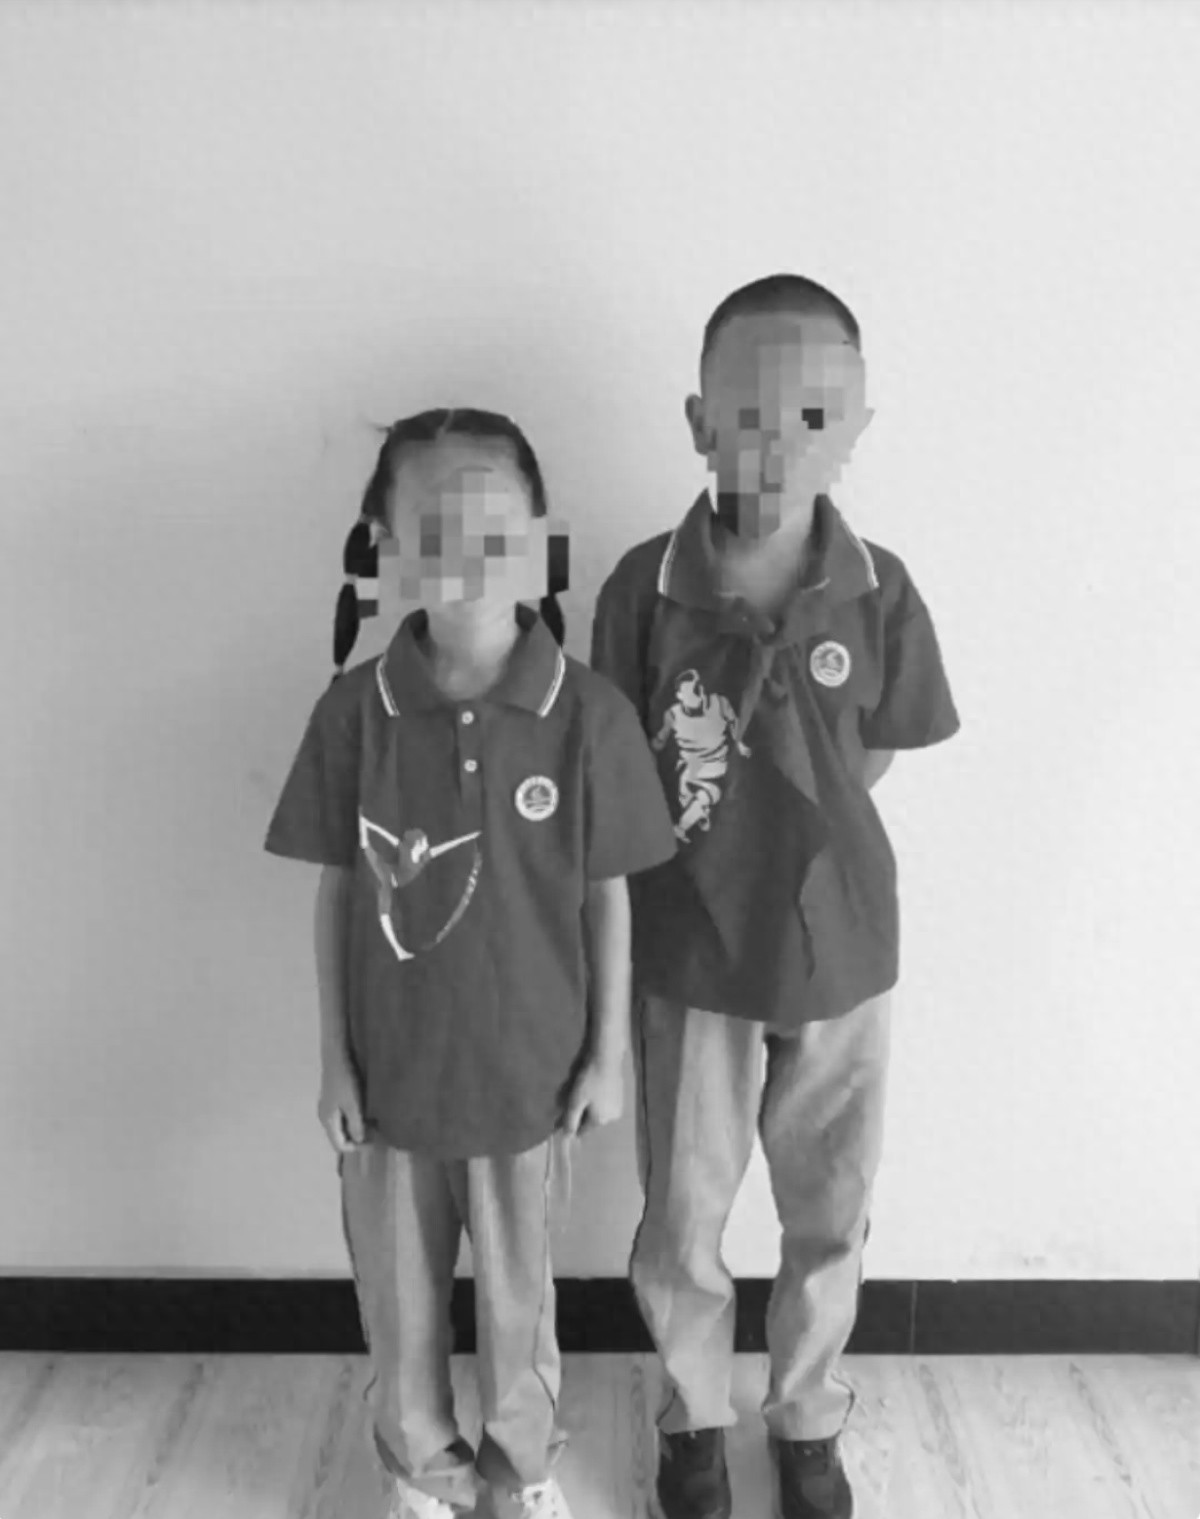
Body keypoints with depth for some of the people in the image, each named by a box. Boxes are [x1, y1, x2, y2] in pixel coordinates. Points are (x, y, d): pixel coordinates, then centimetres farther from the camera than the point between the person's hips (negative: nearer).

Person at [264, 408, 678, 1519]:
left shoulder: (587, 713, -14)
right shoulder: (355, 709, -10)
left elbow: (607, 894, -4)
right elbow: (335, 892, -2)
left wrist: (607, 1053, 0)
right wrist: (334, 1057, 0)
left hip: (526, 1070, -1)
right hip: (389, 1071, 1)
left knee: (517, 1293, 18)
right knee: (398, 1294, 18)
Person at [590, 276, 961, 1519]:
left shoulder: (879, 595, -10)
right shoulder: (643, 587, -14)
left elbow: (867, 764, 3)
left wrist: (783, 840, -2)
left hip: (839, 958, 1)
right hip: (688, 963, -1)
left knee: (829, 1221, 18)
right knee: (680, 1224, 15)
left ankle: (807, 1418, 44)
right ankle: (693, 1415, 42)